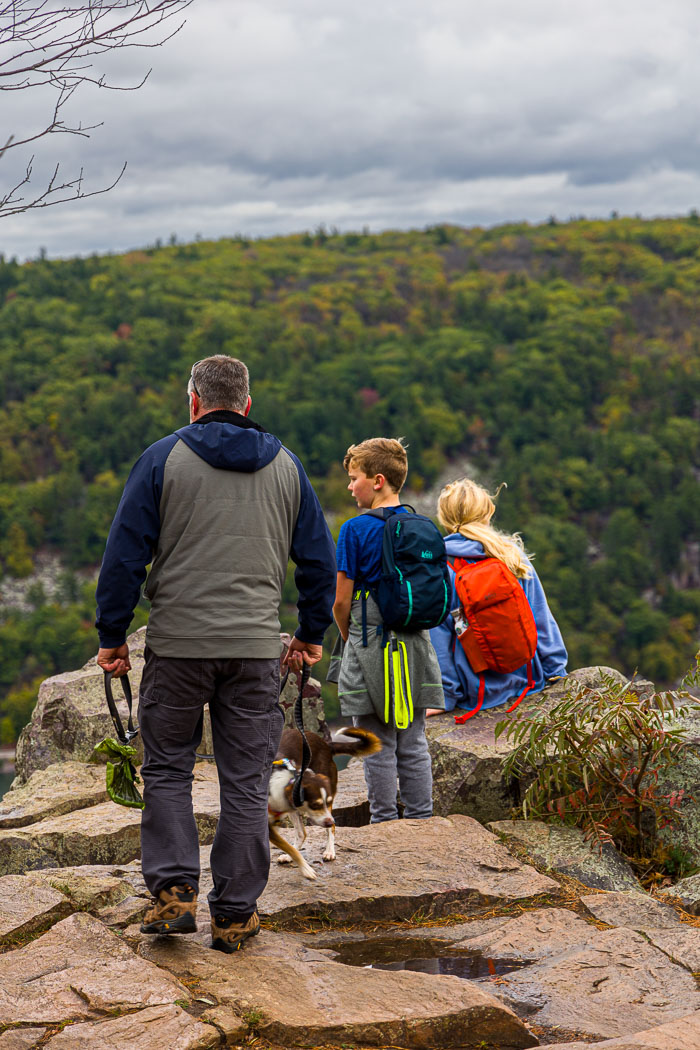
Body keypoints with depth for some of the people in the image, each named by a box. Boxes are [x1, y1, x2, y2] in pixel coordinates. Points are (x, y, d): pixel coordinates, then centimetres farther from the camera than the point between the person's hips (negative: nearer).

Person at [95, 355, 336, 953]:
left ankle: (173, 889, 3)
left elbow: (125, 553, -3)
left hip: (178, 645, -2)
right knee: (246, 782, 6)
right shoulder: (286, 466, 9)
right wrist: (312, 634, 22)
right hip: (257, 647, 2)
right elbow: (319, 558, 13)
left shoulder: (164, 458, 0)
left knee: (167, 768, 13)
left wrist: (112, 635, 3)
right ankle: (235, 915, 10)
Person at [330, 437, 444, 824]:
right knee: (413, 742, 11)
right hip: (415, 644, 5)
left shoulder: (356, 530, -10)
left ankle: (385, 821, 7)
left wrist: (349, 639, 8)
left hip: (371, 645, -5)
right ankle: (421, 819, 14)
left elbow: (341, 601, -8)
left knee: (379, 746, 2)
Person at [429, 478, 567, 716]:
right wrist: (557, 672, 13)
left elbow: (438, 633, -10)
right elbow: (541, 618, 5)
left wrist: (444, 697, -7)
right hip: (526, 678, 4)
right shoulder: (513, 554, 1)